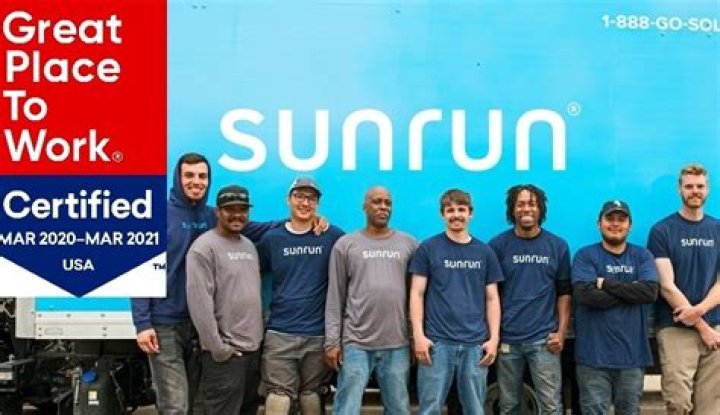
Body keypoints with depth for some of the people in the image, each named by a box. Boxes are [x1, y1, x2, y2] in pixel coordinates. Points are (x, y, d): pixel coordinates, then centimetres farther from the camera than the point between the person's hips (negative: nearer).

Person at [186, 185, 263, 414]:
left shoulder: (249, 245, 14)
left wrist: (259, 335, 12)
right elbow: (200, 303, -18)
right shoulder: (204, 247, -11)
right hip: (226, 352, -8)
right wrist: (218, 348, -18)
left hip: (254, 348, 8)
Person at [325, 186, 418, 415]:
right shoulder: (345, 244, 4)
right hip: (356, 343, -2)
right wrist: (332, 341, -3)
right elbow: (335, 298, 3)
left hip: (398, 345, 2)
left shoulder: (409, 244, 8)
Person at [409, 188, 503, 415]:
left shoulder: (485, 252, 9)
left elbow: (492, 299, 10)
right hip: (437, 342, -2)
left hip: (476, 343, 2)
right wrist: (418, 335, -9)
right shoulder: (428, 249, 2)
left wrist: (494, 338, 1)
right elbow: (417, 294, 0)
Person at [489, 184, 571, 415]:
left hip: (544, 339, 0)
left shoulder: (558, 246, 4)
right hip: (507, 339, 0)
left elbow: (564, 292, 8)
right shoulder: (498, 245, 1)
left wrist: (561, 332, -1)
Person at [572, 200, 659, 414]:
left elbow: (650, 291, -9)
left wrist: (607, 284, -10)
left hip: (632, 353, 3)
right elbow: (587, 294, -16)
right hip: (594, 355, -3)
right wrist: (632, 292, -9)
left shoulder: (642, 256, 9)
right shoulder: (585, 256, 0)